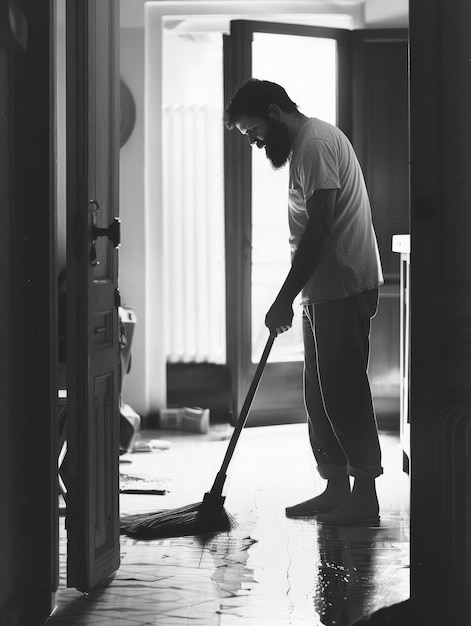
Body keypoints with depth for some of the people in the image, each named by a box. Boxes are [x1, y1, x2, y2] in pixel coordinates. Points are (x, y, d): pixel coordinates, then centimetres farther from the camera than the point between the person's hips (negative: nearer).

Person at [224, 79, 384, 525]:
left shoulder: (315, 144, -15)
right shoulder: (306, 143, 18)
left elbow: (318, 229, -21)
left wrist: (285, 299, -19)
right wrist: (292, 297, 18)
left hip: (342, 289, -10)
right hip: (326, 290, 11)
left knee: (343, 392, -7)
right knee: (321, 393, 13)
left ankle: (364, 497, -2)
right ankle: (336, 489, 19)